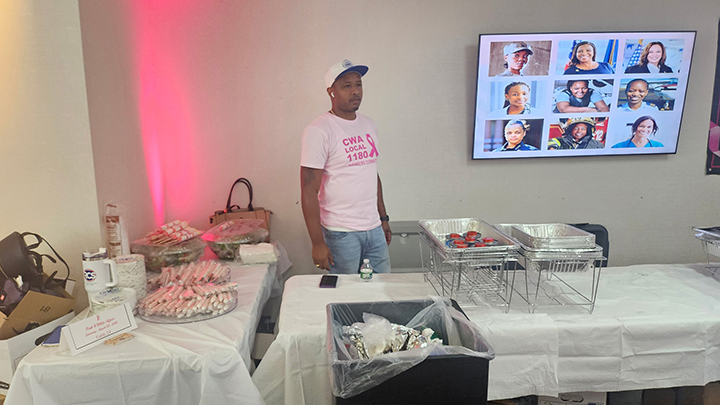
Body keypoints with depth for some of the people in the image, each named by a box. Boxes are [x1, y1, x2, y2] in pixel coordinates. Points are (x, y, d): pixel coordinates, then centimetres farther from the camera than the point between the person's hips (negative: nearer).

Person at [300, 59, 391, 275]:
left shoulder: (369, 125, 10)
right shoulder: (318, 131, -12)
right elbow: (309, 192, -15)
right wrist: (318, 243, -16)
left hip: (374, 230, 6)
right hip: (341, 234, -6)